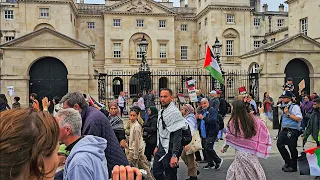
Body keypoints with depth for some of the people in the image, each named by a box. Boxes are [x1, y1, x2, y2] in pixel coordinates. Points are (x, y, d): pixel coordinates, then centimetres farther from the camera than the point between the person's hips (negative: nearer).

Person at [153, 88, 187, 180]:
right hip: (161, 148, 9)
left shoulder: (174, 112, -18)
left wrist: (174, 155, -25)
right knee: (156, 172, 16)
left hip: (170, 150, -9)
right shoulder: (161, 112, 10)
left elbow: (177, 136, -22)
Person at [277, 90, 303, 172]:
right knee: (279, 144, 7)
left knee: (292, 149, 2)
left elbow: (299, 119, -20)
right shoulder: (284, 107, 13)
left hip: (292, 131, -8)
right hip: (284, 130, 8)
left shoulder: (295, 107, -11)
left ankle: (293, 167, 18)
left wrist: (288, 114, -21)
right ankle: (287, 162, 25)